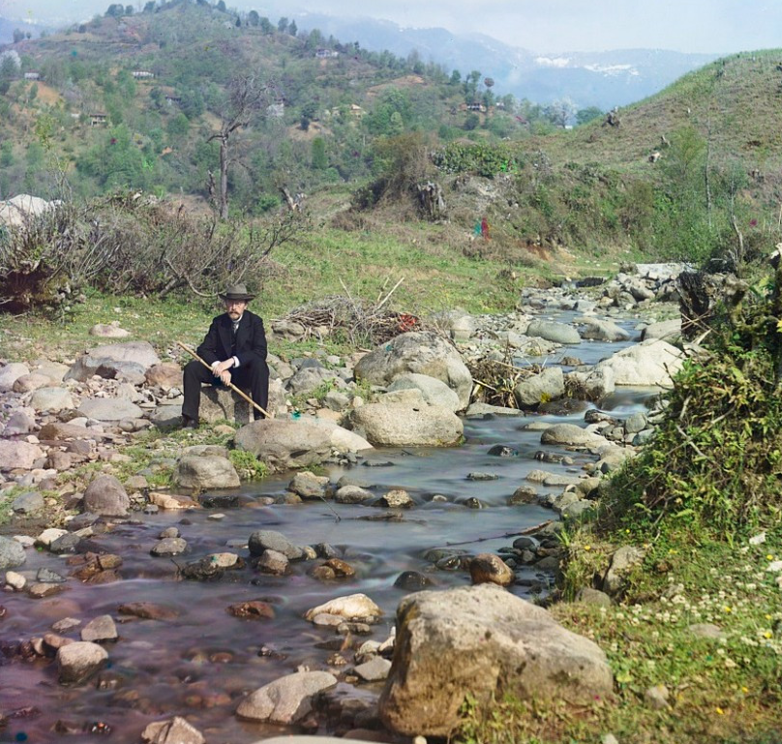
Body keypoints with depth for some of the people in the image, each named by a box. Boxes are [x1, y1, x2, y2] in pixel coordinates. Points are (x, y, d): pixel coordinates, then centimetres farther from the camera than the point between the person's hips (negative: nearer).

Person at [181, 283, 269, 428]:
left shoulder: (255, 321, -7)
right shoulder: (218, 322, 1)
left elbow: (261, 352, -20)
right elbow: (203, 349, -6)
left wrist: (232, 361, -30)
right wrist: (219, 367, -25)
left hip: (245, 373, -3)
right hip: (221, 371, 3)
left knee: (260, 365, -35)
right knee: (191, 368, -19)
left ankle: (260, 417, -34)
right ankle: (190, 419, -21)